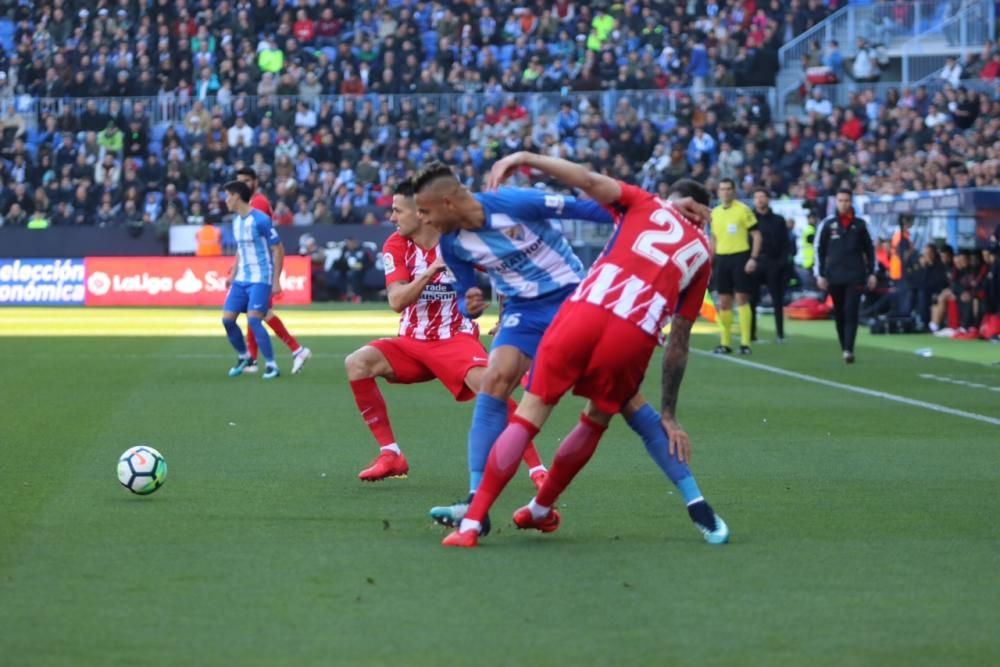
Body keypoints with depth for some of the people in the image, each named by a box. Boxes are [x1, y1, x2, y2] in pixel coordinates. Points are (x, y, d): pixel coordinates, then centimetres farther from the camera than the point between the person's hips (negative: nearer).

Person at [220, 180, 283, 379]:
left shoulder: (260, 220, -14)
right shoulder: (236, 220, 10)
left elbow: (278, 250, -12)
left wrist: (276, 281, -14)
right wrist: (233, 274, 17)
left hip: (260, 279, -8)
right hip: (241, 279, 8)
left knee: (253, 320, -18)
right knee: (227, 319, 1)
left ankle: (271, 365, -9)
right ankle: (244, 357, 22)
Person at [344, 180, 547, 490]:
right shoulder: (396, 246, -4)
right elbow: (396, 301, -16)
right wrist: (431, 270, -28)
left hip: (456, 339, -4)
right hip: (413, 343, 4)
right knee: (357, 363, -19)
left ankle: (536, 467, -22)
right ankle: (390, 454, -11)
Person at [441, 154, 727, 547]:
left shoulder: (645, 204, 23)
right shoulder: (701, 254, 26)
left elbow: (590, 181, 2)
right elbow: (679, 342, 25)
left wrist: (526, 158, 4)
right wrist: (669, 414, 29)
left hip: (584, 311, -1)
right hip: (634, 337, 1)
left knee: (528, 417, 4)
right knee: (595, 423, 27)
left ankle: (472, 523, -3)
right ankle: (540, 510, 40)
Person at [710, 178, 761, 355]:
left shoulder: (743, 210, -5)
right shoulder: (715, 212, 11)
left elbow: (756, 235, -5)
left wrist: (753, 258, -14)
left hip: (740, 257, -5)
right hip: (722, 259, 5)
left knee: (742, 299, -7)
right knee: (723, 302, 6)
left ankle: (745, 342, -5)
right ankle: (725, 343, 13)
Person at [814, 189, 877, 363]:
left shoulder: (860, 224, 6)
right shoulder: (827, 224, 3)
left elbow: (870, 249, 12)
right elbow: (819, 249, 5)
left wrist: (872, 273, 7)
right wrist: (820, 274, 0)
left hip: (855, 276, -1)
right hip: (834, 277, 1)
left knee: (851, 313, -12)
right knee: (839, 314, 6)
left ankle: (848, 350, -18)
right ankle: (844, 348, 16)